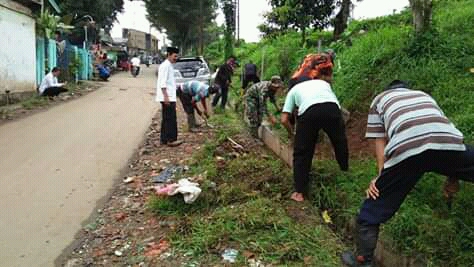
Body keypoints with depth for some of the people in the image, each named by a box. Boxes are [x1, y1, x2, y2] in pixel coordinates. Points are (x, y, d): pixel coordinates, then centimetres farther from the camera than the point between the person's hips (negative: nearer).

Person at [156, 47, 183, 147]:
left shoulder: (170, 66, 17)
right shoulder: (165, 66, -13)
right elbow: (162, 83, -19)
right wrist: (166, 96, -23)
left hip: (170, 97, 10)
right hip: (167, 97, -10)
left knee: (166, 119, 13)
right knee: (171, 119, -6)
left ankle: (164, 139, 19)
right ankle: (171, 140, -1)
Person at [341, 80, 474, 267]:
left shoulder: (380, 98, 32)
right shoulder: (424, 95, 41)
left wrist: (381, 178, 19)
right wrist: (453, 177, 42)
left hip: (407, 149, -2)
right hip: (449, 142, 2)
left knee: (372, 212, 14)